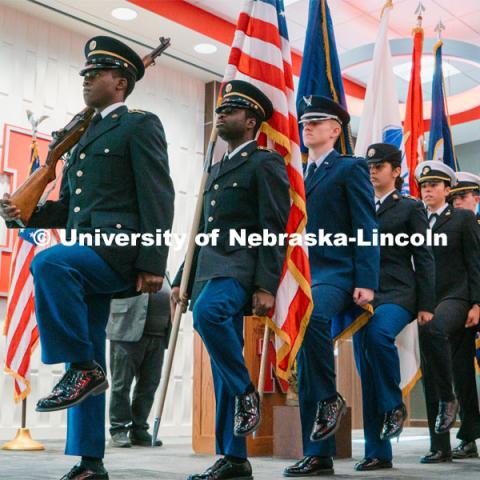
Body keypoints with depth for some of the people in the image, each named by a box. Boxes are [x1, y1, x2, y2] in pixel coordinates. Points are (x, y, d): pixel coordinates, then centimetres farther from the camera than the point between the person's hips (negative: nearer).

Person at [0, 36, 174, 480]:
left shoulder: (141, 125, 2)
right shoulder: (84, 136, 25)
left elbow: (158, 199, -9)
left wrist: (152, 264, -18)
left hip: (119, 249, -8)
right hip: (85, 259, 8)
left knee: (47, 262, -33)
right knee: (85, 364, 6)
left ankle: (82, 367, -21)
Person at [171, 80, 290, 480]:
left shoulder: (266, 163, 0)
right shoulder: (217, 170, 25)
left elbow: (274, 230, -10)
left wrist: (266, 286, -19)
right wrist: (182, 280, 18)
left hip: (239, 268, -8)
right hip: (210, 270, 8)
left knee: (206, 313, -35)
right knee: (223, 368, 5)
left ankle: (246, 391, -14)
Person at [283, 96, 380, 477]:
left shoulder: (351, 168, 2)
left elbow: (366, 230, -6)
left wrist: (366, 283, -15)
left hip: (335, 272, -7)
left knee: (312, 315, -38)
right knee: (305, 371, 4)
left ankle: (330, 398, -16)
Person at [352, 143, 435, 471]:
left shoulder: (411, 208, 6)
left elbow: (424, 259, 1)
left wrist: (426, 305, -7)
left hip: (398, 294, -5)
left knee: (379, 333, -35)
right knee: (367, 375, 1)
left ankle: (395, 404, -12)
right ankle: (378, 453, 9)